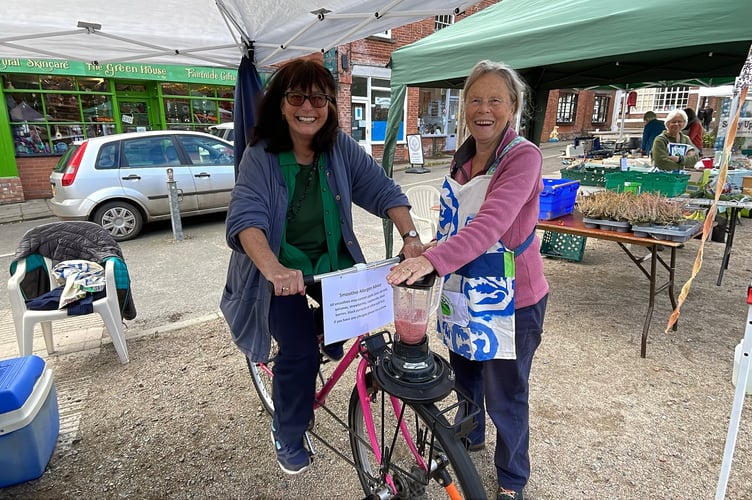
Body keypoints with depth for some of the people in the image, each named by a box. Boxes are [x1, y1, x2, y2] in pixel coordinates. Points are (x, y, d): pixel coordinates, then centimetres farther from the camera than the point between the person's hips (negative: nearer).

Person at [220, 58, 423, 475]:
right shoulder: (260, 155, -16)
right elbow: (245, 218, -29)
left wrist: (410, 236, -27)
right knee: (299, 352, -10)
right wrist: (274, 269, -47)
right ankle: (287, 439, 18)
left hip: (332, 259, 4)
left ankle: (327, 332, 23)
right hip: (282, 268, -3)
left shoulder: (341, 147, -7)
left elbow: (383, 190, -11)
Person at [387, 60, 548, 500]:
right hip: (463, 294, 7)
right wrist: (430, 252, 7)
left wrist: (432, 260, -47)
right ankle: (469, 437, 54)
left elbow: (492, 222, -35)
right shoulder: (463, 156, 5)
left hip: (511, 300, -6)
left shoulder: (524, 157, -19)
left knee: (505, 398, 10)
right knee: (464, 376, 24)